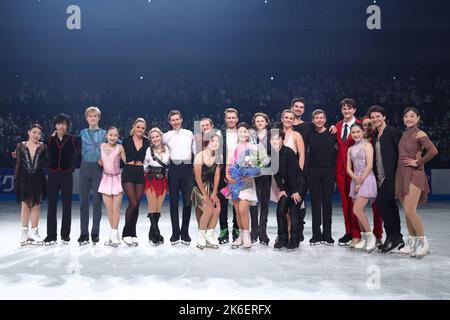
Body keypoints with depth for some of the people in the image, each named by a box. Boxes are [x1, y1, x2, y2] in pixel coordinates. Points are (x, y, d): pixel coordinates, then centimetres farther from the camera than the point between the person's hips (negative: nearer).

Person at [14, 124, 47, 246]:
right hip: (24, 178, -1)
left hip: (38, 179, 1)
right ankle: (24, 232, 9)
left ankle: (34, 232, 10)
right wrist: (15, 179, -2)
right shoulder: (21, 146, 4)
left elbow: (46, 163, 1)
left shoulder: (43, 146, 5)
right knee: (25, 204, 1)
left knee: (36, 205, 3)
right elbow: (18, 163, 3)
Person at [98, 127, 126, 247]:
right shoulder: (101, 146, 4)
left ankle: (114, 234, 5)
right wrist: (99, 162, -2)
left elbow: (127, 161, -5)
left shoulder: (119, 148, -6)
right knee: (109, 209, 6)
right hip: (106, 179, 3)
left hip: (117, 179, -3)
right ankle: (114, 233, 16)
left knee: (116, 209, -3)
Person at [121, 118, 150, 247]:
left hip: (141, 174, 2)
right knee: (133, 203, -13)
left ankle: (133, 233, 15)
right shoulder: (126, 141, 3)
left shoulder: (147, 142, 7)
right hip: (128, 174, -2)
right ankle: (126, 233, 2)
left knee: (136, 204, 5)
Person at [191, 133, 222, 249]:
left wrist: (214, 193, -6)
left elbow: (217, 176, 0)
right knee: (208, 210, -19)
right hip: (198, 187, -5)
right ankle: (201, 235, 1)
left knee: (217, 209, -12)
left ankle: (209, 235, 2)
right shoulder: (200, 156, -18)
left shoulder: (218, 157, -3)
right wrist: (205, 195, -16)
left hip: (210, 186, 5)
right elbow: (198, 178, -17)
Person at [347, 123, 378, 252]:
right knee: (359, 211, 5)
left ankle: (370, 236, -4)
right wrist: (355, 178, -9)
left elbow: (369, 166, -11)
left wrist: (360, 181, -11)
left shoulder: (367, 145, -3)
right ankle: (364, 238, 15)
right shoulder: (350, 149, 15)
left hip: (366, 179, -6)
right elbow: (348, 168, 11)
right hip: (355, 180, 6)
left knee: (357, 210, -17)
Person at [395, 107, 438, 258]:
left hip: (413, 175, -7)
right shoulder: (404, 134, 14)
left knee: (410, 211, -15)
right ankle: (412, 242, 16)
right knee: (407, 212, 8)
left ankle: (423, 242, 0)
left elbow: (433, 151, -21)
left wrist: (418, 162, -14)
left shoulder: (419, 134, -8)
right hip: (401, 174, 7)